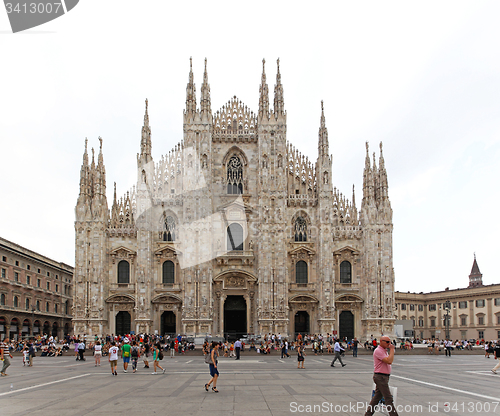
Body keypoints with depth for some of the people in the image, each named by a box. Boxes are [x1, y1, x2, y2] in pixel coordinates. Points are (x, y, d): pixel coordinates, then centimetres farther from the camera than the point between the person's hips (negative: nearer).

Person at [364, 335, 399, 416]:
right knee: (388, 398, -7)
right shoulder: (378, 351, -17)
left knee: (377, 396, 13)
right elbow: (389, 361, -26)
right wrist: (392, 350, -19)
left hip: (384, 377, 10)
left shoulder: (384, 350, 16)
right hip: (380, 377, -10)